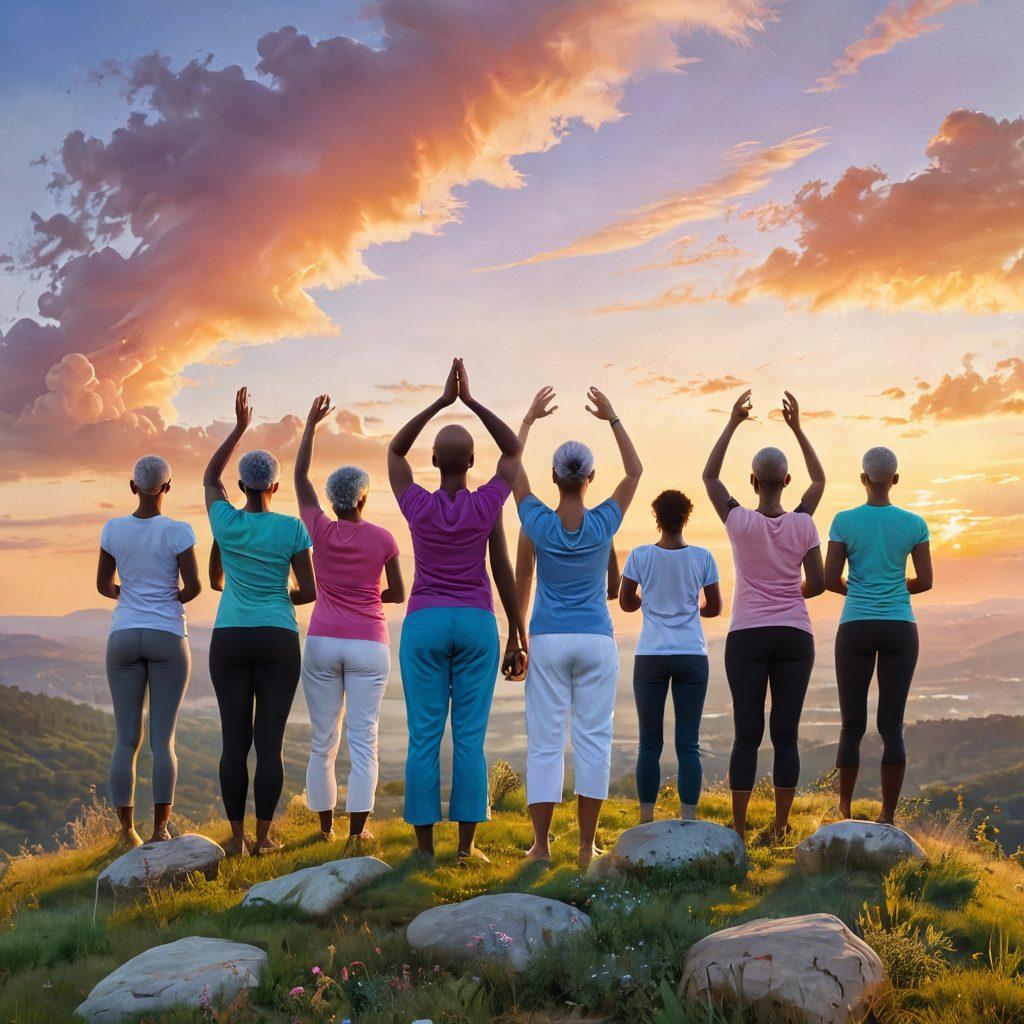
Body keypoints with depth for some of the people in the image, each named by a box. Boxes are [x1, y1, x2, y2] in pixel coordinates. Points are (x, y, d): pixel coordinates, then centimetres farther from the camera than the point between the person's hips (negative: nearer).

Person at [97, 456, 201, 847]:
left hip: (123, 639, 2)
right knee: (163, 740, 2)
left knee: (126, 740, 7)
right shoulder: (178, 531, -10)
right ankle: (159, 831, -1)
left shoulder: (113, 529, 0)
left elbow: (103, 586, 7)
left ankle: (127, 833, 5)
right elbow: (194, 586, -11)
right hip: (167, 640, -2)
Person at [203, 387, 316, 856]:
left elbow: (209, 477, 18)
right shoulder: (293, 528, -5)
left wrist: (240, 427, 20)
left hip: (229, 642, 1)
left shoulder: (225, 522, -2)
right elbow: (310, 591, -4)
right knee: (270, 742, 2)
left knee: (235, 741, 5)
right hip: (278, 643, -1)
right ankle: (263, 836, 0)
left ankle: (237, 836, 4)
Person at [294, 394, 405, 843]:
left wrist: (311, 423, 15)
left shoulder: (320, 531, -1)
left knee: (323, 740, 8)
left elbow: (300, 477, 10)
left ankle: (325, 825, 12)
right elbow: (398, 594, 4)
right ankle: (358, 827, -1)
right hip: (368, 646, -1)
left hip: (322, 643, 1)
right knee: (363, 739, 0)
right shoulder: (382, 539, -3)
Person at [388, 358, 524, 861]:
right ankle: (467, 844, 3)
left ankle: (424, 846, 2)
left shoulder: (417, 507, -4)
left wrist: (441, 401, 5)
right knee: (470, 737, 2)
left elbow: (395, 449, 7)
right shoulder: (487, 505, -7)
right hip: (476, 625, 0)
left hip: (424, 626, 0)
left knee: (424, 738, 2)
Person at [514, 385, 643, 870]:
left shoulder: (539, 523, -6)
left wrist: (530, 417, 15)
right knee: (593, 739, 4)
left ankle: (542, 845, 3)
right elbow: (635, 471, 10)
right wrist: (612, 418, 12)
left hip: (548, 642, 0)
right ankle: (586, 846, 4)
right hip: (596, 641, 0)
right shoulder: (603, 523, -5)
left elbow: (512, 470, 9)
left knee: (544, 741, 3)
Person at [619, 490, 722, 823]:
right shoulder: (703, 557, -2)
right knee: (688, 743, 4)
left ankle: (646, 821, 6)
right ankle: (688, 820, 1)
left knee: (650, 742, 7)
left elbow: (626, 603, 5)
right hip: (692, 656, 0)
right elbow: (715, 608, 5)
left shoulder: (640, 555, -3)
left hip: (650, 656, 0)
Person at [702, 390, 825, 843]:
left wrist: (732, 424, 13)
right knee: (786, 735, 4)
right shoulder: (803, 524, -3)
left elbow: (709, 476, 10)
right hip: (794, 636, 1)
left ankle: (739, 827, 3)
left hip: (748, 636, -1)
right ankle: (779, 828, 6)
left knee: (746, 735, 2)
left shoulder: (739, 521, -5)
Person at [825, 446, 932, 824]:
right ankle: (887, 818, -1)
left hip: (856, 630, -1)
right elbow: (926, 581, 2)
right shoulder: (914, 523, -1)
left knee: (852, 725, 9)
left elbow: (830, 579, -4)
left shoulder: (844, 521, -4)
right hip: (900, 630, 1)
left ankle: (845, 807, 20)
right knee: (892, 727, 3)